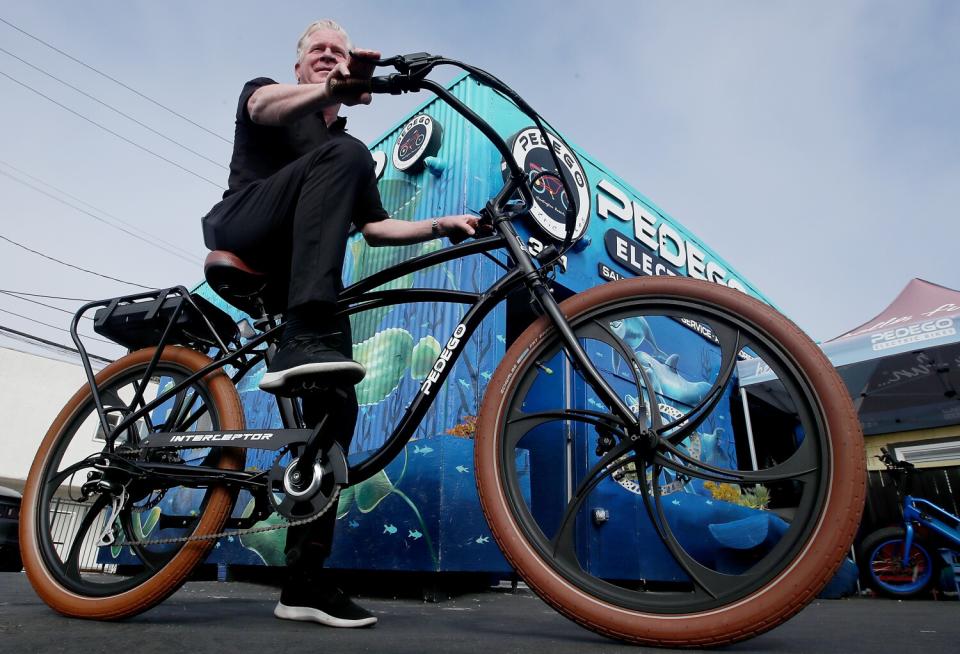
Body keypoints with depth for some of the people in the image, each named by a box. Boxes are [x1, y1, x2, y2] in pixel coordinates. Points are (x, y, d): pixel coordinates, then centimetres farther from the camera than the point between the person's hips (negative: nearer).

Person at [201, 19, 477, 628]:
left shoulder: (352, 153, 29)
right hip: (240, 236, -4)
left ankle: (306, 579, -4)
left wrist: (443, 225, 3)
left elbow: (375, 228, 17)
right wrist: (331, 90, -30)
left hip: (291, 272, 5)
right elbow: (264, 106, -11)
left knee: (339, 405, -12)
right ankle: (304, 342, -43)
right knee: (343, 156, -27)